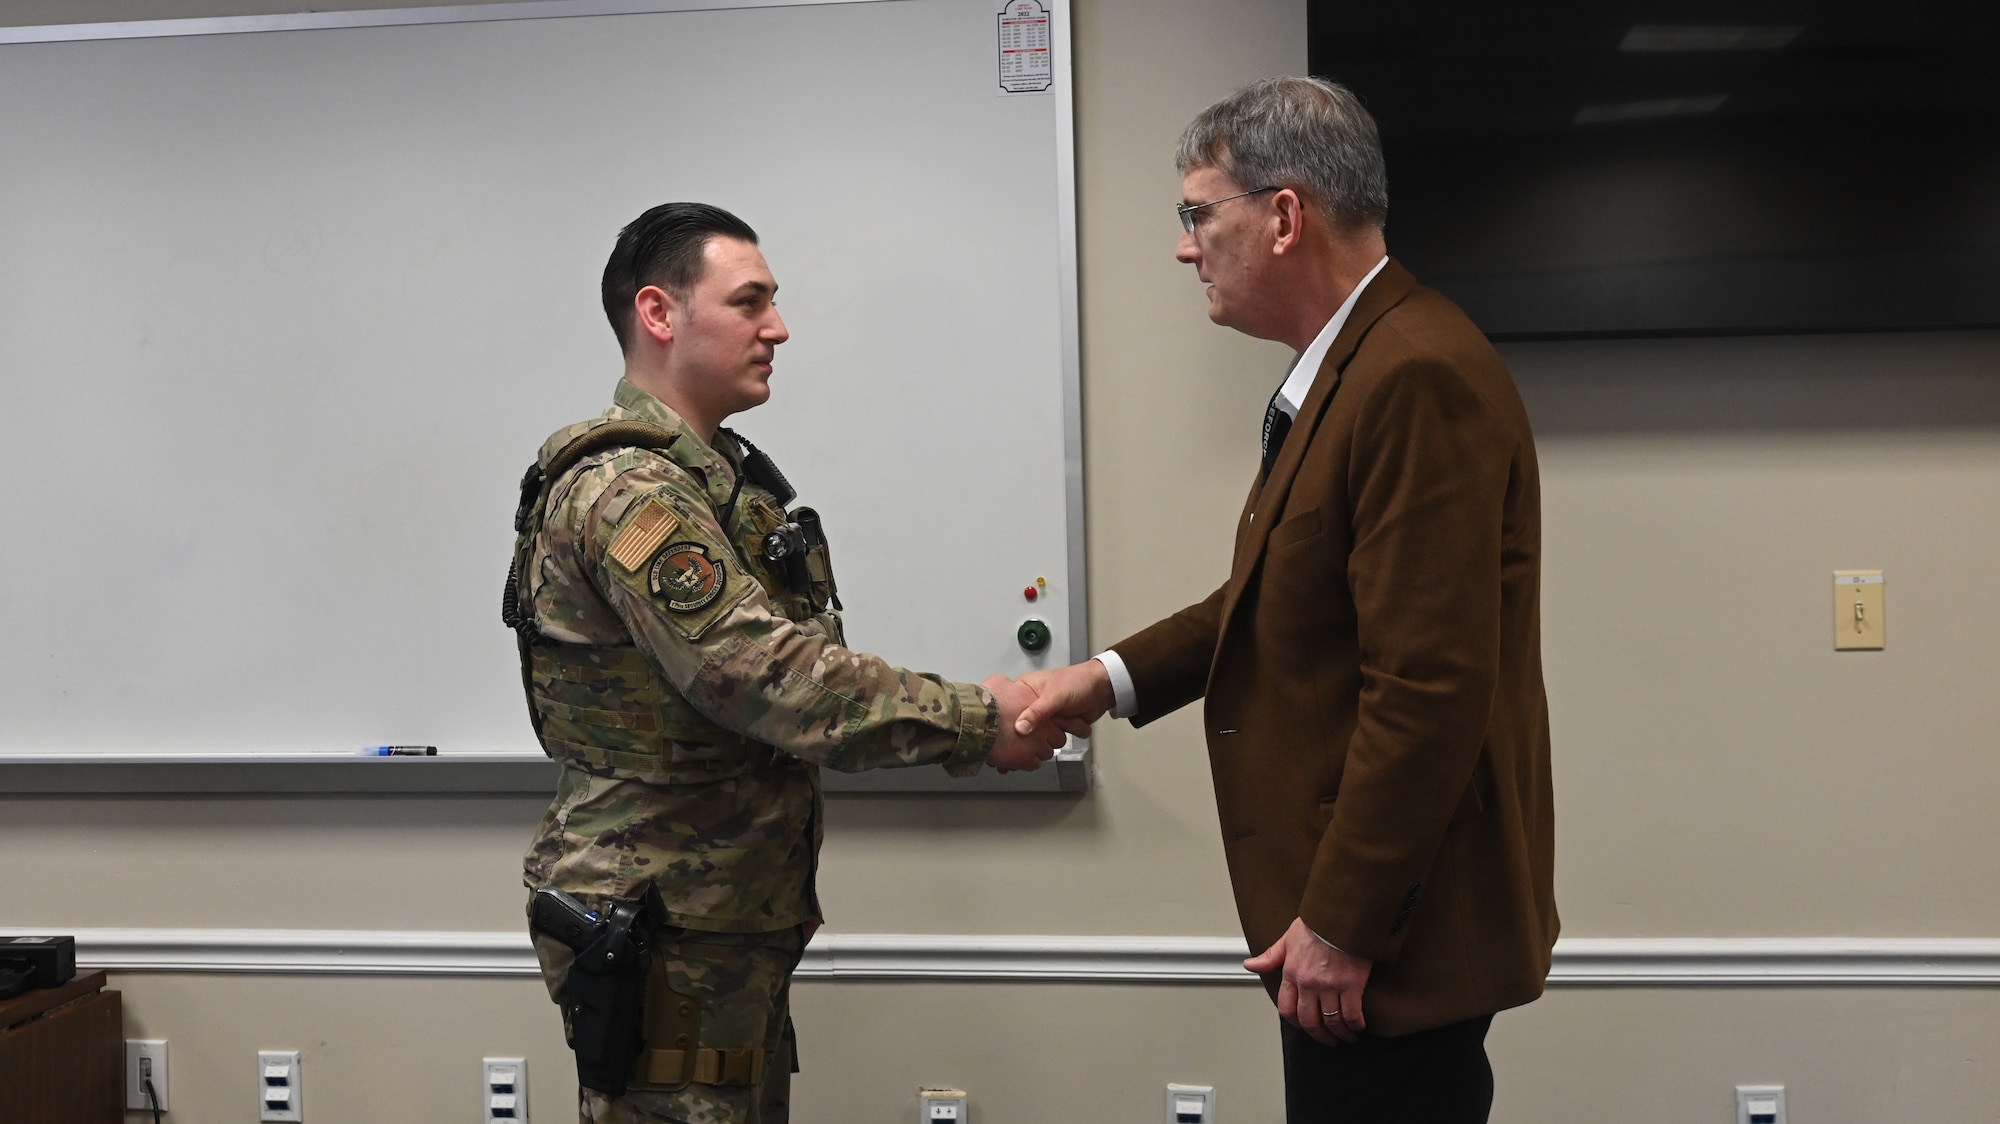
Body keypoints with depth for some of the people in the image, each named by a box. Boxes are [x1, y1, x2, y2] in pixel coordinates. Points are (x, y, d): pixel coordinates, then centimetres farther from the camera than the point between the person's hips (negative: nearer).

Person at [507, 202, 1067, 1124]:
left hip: (737, 923, 10)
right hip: (661, 936, -10)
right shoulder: (625, 491, -19)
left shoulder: (717, 473, 13)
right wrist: (978, 723, -21)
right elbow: (773, 679, -27)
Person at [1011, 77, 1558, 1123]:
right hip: (1344, 902, 9)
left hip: (1387, 926, -9)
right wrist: (1111, 677, 4)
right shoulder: (1347, 367, 10)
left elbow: (1429, 686, -25)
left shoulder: (1420, 377, -21)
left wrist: (1341, 925, -20)